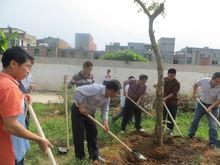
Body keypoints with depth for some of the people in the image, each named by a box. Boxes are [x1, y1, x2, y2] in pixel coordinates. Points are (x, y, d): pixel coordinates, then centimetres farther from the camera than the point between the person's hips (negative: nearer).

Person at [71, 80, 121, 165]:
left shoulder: (107, 98, -6)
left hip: (90, 112, 8)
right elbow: (78, 90, -34)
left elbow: (105, 109, 2)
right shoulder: (96, 88, -33)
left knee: (92, 133, 11)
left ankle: (94, 156, 25)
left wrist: (105, 122, -13)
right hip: (78, 110, -8)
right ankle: (80, 157, 16)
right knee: (79, 134, -1)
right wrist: (80, 106, -29)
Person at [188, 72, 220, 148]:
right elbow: (196, 84, 6)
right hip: (201, 104, 3)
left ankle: (213, 143, 7)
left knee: (213, 125, -5)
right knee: (195, 120, 12)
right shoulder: (203, 81, -16)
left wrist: (210, 107, -30)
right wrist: (194, 93, -2)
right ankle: (190, 135, 30)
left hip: (213, 107, -3)